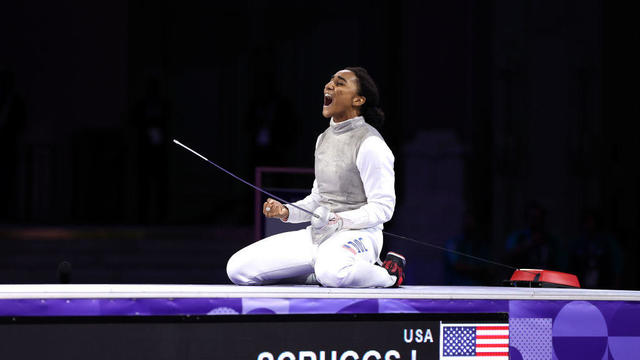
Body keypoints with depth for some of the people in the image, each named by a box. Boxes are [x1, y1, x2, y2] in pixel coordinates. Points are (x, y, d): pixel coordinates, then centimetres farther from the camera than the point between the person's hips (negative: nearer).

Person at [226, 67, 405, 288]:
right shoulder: (325, 138, 14)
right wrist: (286, 212, 4)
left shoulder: (370, 143, -12)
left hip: (356, 234, -7)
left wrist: (339, 220, -26)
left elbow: (382, 207, -14)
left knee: (333, 273, -44)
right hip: (317, 235, 7)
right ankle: (323, 273, 6)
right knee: (238, 268, -7)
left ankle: (386, 272, -9)